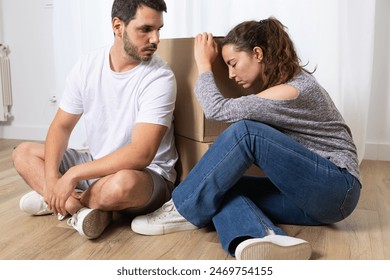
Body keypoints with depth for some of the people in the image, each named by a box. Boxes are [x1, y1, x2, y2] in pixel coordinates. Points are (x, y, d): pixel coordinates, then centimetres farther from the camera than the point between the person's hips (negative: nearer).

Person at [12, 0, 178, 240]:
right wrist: (51, 177, -16)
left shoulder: (160, 77, -21)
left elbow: (140, 155, -28)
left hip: (148, 175, -5)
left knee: (123, 183, -39)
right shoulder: (87, 66, -4)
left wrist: (73, 174, -27)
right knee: (23, 153, 4)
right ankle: (82, 207, -18)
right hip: (96, 165, 6)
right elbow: (62, 126, 0)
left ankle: (60, 201, -8)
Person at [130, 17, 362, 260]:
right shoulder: (282, 81, 9)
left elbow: (217, 109, -19)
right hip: (305, 193, 8)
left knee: (245, 131, -28)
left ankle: (184, 210, -17)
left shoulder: (293, 90, -18)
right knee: (220, 189, -15)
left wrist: (204, 63, -4)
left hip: (336, 189, -8)